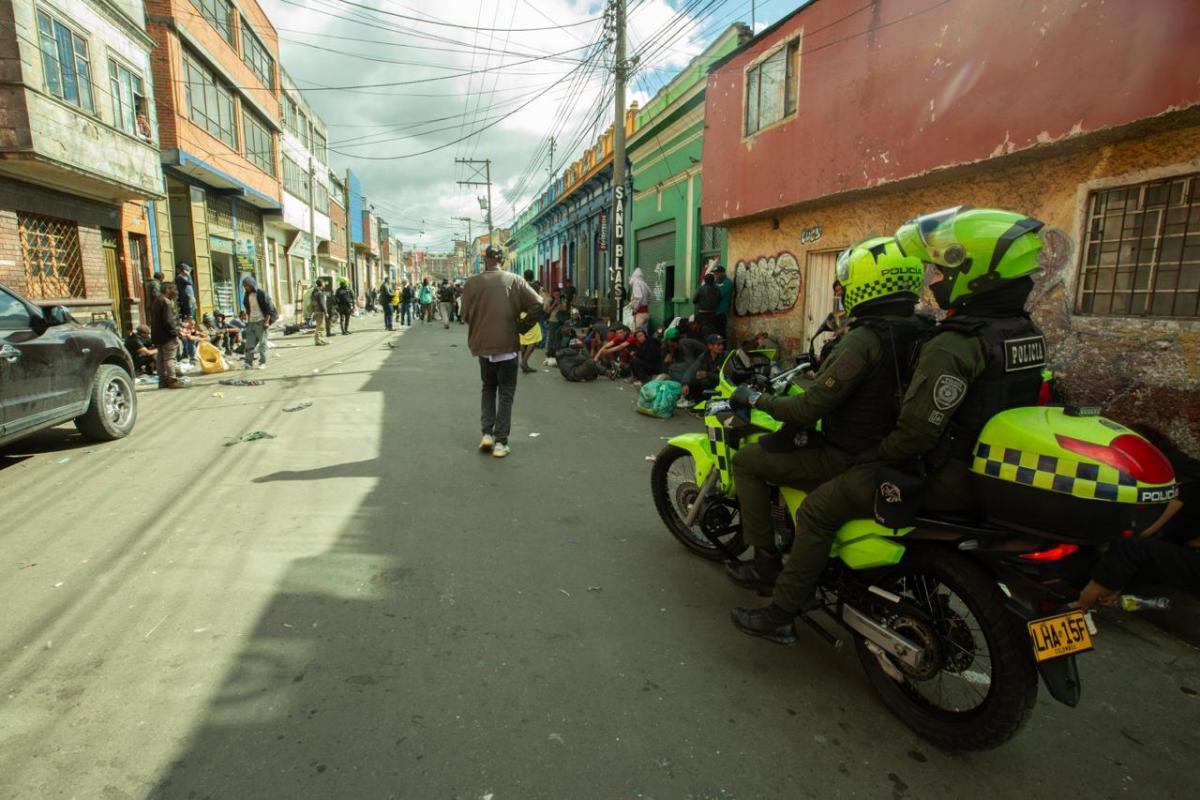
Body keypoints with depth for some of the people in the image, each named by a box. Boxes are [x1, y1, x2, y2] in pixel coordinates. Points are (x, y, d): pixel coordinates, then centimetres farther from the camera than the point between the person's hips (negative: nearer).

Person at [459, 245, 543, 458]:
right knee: (506, 393, 8)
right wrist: (523, 326, 2)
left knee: (488, 388, 21)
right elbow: (537, 305, -10)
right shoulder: (515, 280, -4)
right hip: (508, 345, -1)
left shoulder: (473, 282, -3)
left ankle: (487, 433, 11)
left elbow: (465, 314, 0)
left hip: (483, 345, 1)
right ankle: (500, 442, 5)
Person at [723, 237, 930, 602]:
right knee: (800, 440, 33)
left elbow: (810, 408, -25)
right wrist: (826, 365, 27)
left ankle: (765, 562, 7)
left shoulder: (863, 340, -24)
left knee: (745, 461, 2)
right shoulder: (922, 333, 2)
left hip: (849, 459, -9)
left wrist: (753, 398, -11)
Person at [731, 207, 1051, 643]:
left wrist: (874, 459, -10)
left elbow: (918, 429, -28)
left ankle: (781, 615, 5)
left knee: (817, 510, -5)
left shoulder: (954, 345, -25)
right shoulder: (1028, 332, 5)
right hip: (991, 472, 10)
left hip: (943, 478, -10)